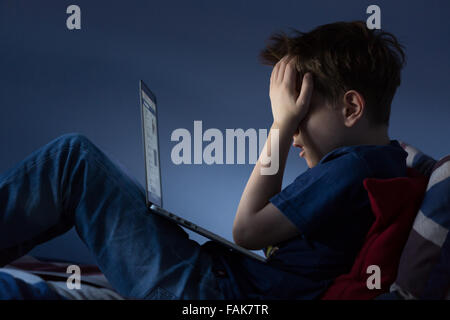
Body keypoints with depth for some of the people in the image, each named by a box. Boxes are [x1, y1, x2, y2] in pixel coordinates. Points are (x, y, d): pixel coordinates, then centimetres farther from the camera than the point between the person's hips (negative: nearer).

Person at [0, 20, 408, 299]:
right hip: (222, 277, 10)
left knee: (73, 157, -9)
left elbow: (247, 231, -12)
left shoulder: (352, 166, -18)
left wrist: (282, 128, -8)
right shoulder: (387, 162, 12)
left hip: (213, 292, -10)